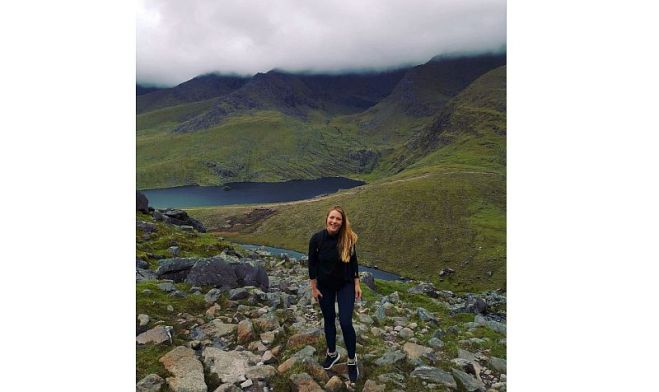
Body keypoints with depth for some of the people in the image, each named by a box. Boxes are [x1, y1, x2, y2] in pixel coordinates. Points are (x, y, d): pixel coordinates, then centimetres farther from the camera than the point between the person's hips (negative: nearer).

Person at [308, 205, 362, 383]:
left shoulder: (348, 238, -16)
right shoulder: (317, 238, -17)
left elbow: (353, 262, -3)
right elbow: (312, 264, -7)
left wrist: (357, 284, -2)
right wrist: (314, 288, -5)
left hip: (345, 285, -1)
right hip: (325, 286, 1)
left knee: (345, 322, -5)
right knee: (328, 320, 15)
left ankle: (352, 359, 17)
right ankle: (332, 353, 38)